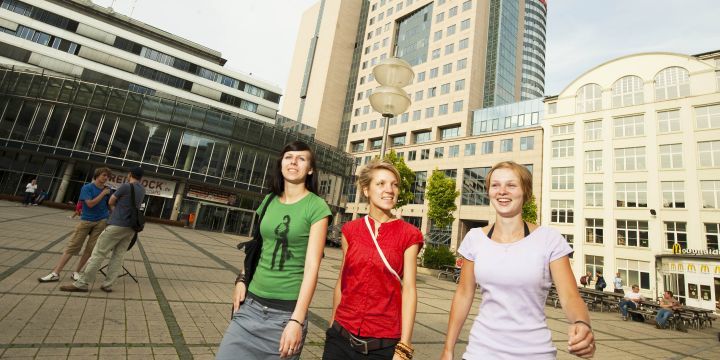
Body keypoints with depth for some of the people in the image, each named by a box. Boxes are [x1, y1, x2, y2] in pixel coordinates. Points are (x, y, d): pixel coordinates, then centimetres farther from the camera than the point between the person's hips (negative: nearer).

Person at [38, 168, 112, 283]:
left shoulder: (107, 190, 4)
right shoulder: (87, 187, -5)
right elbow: (90, 204, -17)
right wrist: (103, 194, -14)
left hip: (101, 222, 2)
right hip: (86, 220, -2)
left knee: (90, 249, 1)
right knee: (72, 247, -2)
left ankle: (76, 272, 13)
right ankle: (55, 273, 4)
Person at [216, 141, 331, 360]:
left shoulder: (316, 207, -10)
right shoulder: (269, 200, 6)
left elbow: (312, 266, -14)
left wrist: (297, 320, -17)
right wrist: (241, 280, 6)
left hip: (286, 311, -4)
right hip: (251, 304, 4)